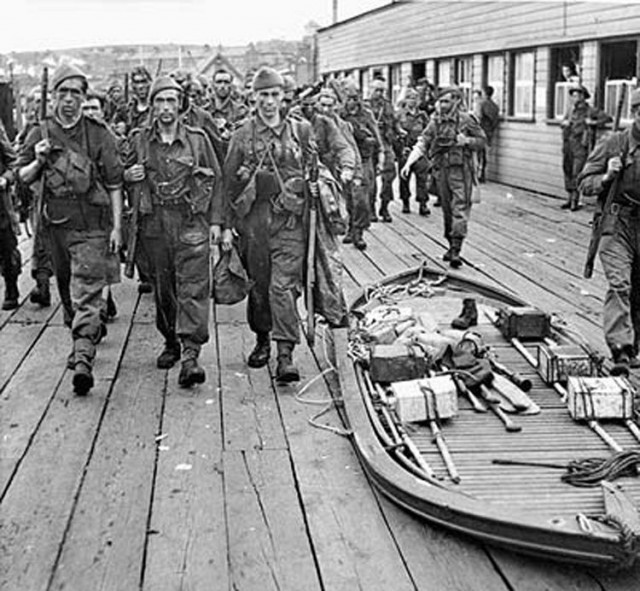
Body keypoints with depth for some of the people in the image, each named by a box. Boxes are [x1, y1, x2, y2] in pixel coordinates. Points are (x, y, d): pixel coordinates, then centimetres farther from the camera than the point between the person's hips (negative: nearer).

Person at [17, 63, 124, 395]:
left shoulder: (99, 134, -1)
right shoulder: (40, 135, 8)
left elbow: (114, 184, 0)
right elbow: (22, 177, 14)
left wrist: (117, 227, -4)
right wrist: (38, 162, -8)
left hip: (91, 225, -4)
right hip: (55, 224, 4)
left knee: (86, 293, -11)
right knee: (66, 290, 17)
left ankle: (83, 360, -18)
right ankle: (81, 338, 36)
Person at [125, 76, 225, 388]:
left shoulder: (197, 139, 2)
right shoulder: (140, 140, 7)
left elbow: (215, 180, 7)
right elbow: (124, 177, 18)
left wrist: (215, 221, 2)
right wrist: (130, 176, -7)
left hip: (191, 222, -2)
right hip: (154, 222, 3)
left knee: (193, 288, -11)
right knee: (162, 288, 11)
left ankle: (190, 356, -15)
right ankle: (170, 342, 28)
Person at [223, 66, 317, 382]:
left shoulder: (301, 131, 7)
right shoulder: (242, 135, 6)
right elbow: (229, 180, 8)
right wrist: (232, 222, 4)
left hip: (290, 219, -1)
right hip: (254, 219, 2)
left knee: (284, 286, -10)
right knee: (258, 284, 12)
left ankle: (286, 354, -12)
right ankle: (262, 339, 32)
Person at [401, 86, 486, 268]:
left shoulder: (466, 120, -4)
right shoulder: (435, 122, 7)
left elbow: (482, 140, 3)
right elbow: (422, 144, 2)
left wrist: (466, 141, -17)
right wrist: (408, 163, -10)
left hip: (461, 169, -5)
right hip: (441, 170, 5)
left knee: (460, 209, -11)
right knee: (447, 210, 11)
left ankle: (456, 250, -13)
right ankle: (452, 246, 24)